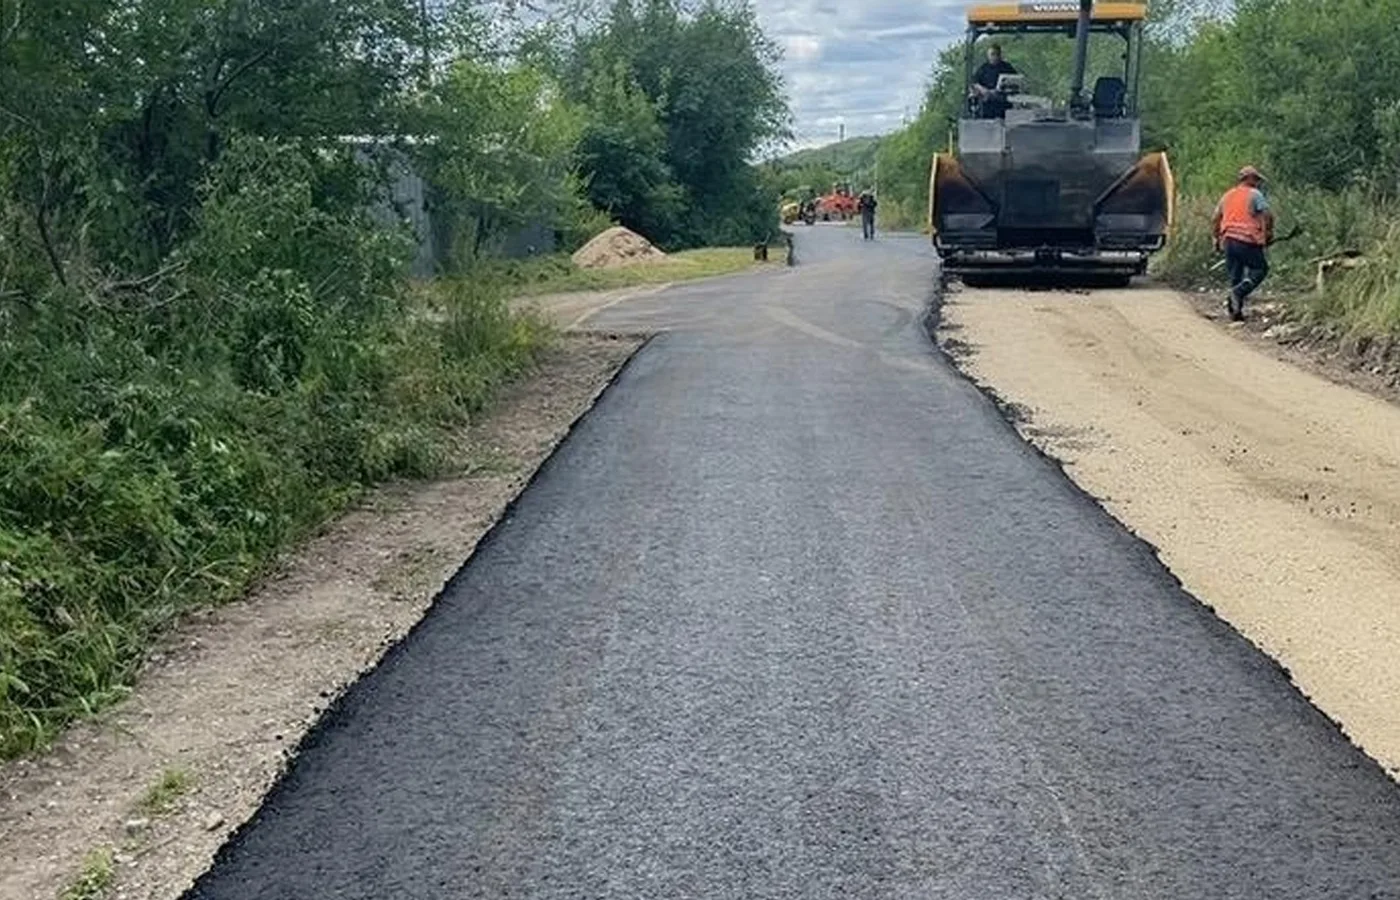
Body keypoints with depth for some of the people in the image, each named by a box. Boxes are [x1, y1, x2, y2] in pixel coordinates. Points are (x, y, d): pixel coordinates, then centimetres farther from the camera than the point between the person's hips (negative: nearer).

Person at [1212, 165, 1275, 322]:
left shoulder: (1227, 195, 18)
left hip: (1229, 241, 6)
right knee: (1260, 269, 7)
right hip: (1247, 241, -6)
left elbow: (1215, 220, 18)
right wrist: (1268, 234, 2)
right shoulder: (1254, 194, -1)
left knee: (1235, 276, 12)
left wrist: (1217, 239, 25)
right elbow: (1267, 215, -10)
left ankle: (1235, 312, 8)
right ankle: (1238, 292, -15)